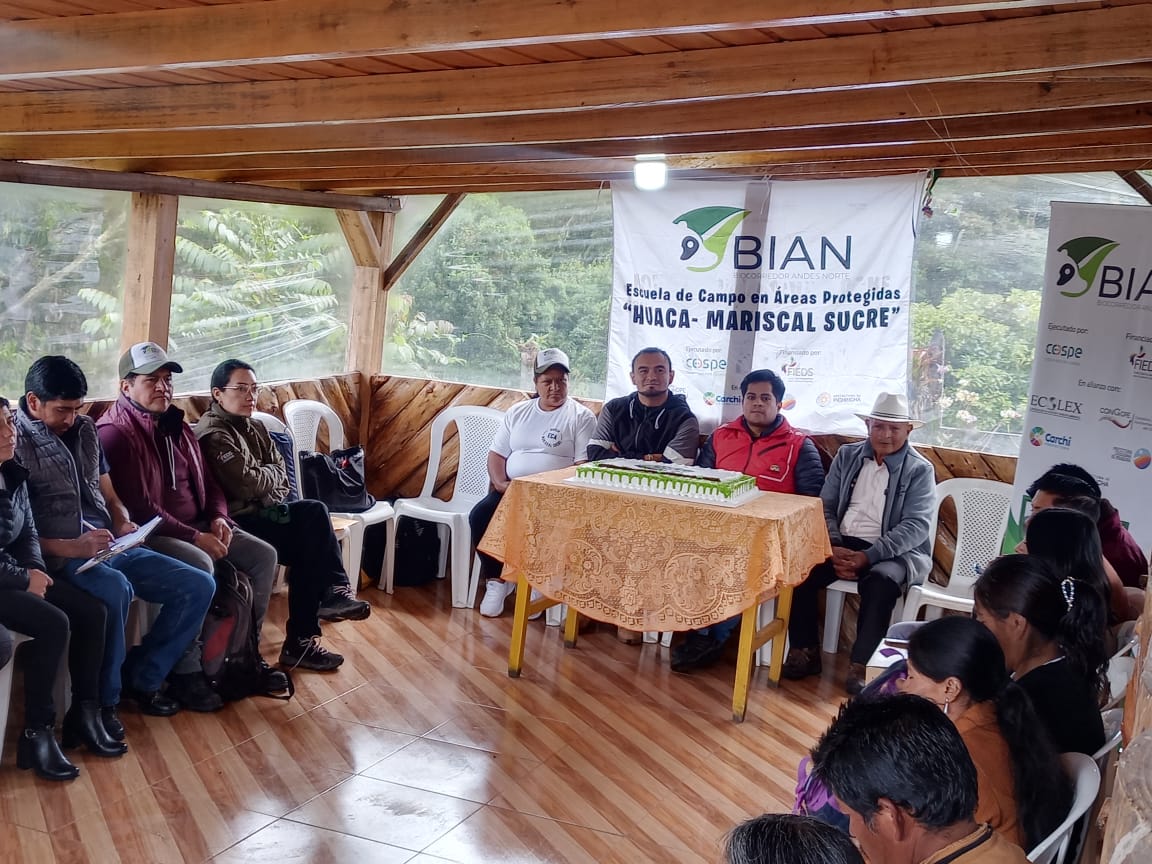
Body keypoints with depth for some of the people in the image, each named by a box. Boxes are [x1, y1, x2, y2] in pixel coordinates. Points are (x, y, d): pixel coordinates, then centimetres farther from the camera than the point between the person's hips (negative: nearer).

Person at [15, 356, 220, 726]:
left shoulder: (84, 430, 15)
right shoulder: (15, 443, -7)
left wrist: (123, 524, 2)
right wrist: (71, 547, -23)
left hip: (110, 547, 8)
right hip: (63, 557, -8)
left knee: (199, 586, -4)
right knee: (116, 589, -38)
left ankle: (142, 677, 6)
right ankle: (98, 703, -18)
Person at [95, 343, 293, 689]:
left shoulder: (176, 425, 14)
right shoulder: (115, 432, -14)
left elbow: (206, 480, 20)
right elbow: (139, 508, -20)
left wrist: (218, 517, -1)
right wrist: (195, 538, -21)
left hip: (197, 526, 9)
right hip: (150, 533, -9)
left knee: (263, 555, -3)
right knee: (200, 565, -35)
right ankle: (186, 670, -23)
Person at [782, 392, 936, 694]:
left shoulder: (920, 470, 0)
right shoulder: (847, 456, 12)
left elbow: (915, 526, -11)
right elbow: (825, 507, 8)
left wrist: (868, 556, -24)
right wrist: (834, 548, -13)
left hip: (892, 552, -3)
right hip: (842, 544, 3)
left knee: (880, 582, -36)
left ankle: (861, 665, -26)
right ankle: (805, 652, -10)